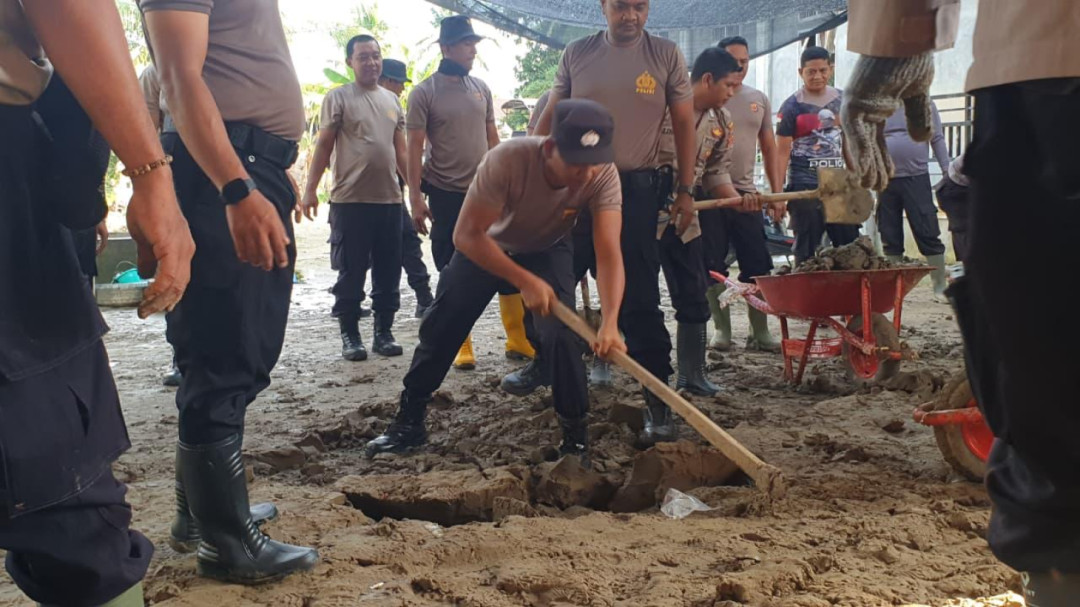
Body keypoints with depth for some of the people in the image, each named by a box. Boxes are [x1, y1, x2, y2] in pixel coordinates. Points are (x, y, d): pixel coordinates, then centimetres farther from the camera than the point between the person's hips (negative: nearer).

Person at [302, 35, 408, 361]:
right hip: (350, 200, -5)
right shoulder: (338, 98, 1)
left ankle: (384, 332, 18)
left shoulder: (392, 100, 16)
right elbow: (323, 146, -2)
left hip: (390, 199, 5)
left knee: (388, 272, 8)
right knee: (351, 272, 1)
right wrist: (311, 188, -9)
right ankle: (350, 335, 11)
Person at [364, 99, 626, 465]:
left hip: (548, 251, 1)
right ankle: (409, 421, 22)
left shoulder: (603, 177, -32)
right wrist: (525, 282, -41)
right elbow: (467, 235, -35)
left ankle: (576, 435, 0)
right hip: (485, 246, 0)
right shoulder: (507, 160, -39)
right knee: (440, 329, 1)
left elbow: (609, 252, -38)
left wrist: (610, 322, -52)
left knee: (561, 334, -19)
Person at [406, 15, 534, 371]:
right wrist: (415, 198, -11)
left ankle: (519, 341, 12)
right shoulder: (424, 93, -5)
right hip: (446, 195, -4)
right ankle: (461, 347, 13)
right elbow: (415, 148, -6)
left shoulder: (481, 88, 9)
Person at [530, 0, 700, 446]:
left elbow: (684, 125, 3)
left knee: (639, 300, -5)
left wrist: (685, 190, -3)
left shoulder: (666, 56, 1)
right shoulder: (576, 54, 6)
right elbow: (551, 118, 10)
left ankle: (658, 402, 2)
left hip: (636, 190, -3)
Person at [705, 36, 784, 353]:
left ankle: (760, 333, 10)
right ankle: (722, 330, 11)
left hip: (746, 193, 4)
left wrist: (777, 194, 9)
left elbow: (769, 149, 16)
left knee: (758, 267, 2)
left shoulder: (759, 99, 14)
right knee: (713, 268, 1)